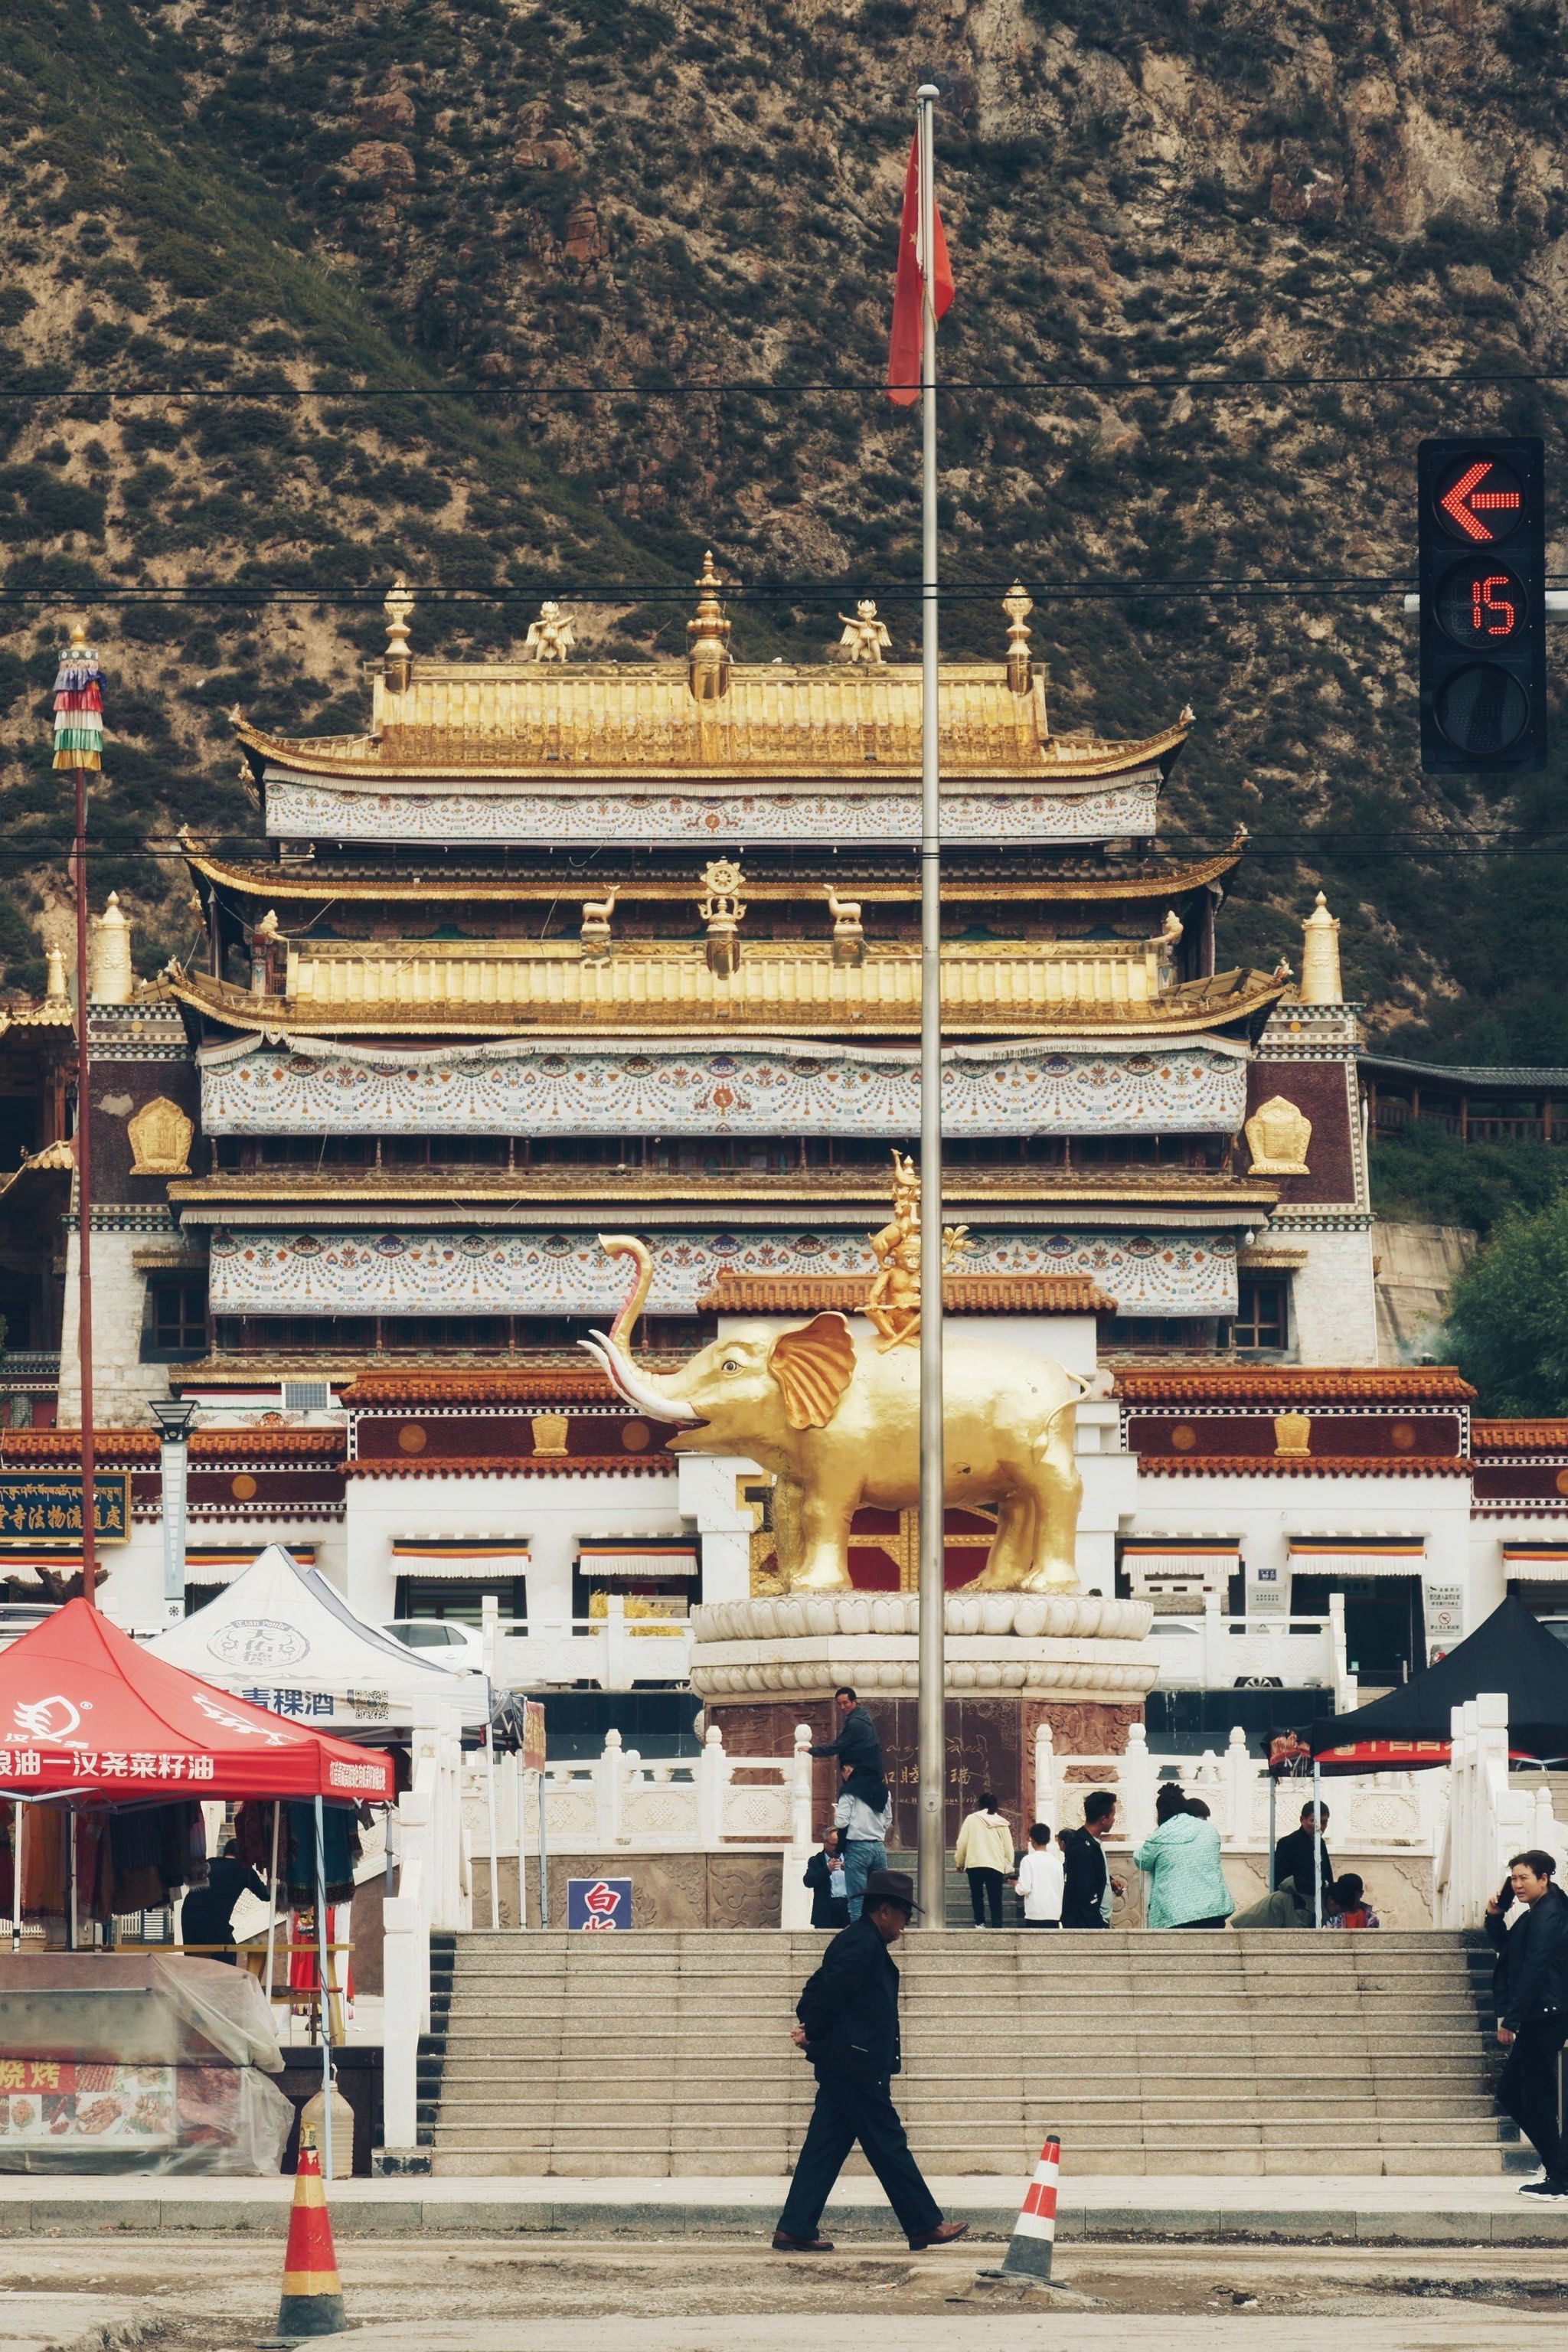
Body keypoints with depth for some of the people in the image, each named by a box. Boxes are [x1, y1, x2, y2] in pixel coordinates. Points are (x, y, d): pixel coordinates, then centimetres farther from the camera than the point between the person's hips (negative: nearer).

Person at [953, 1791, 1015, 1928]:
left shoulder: (971, 1819, 2)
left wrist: (959, 1862, 15)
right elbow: (1009, 1848, 10)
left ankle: (980, 1923, 3)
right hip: (996, 1866, 1)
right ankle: (997, 1927, -6)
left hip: (974, 1865, -1)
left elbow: (962, 1843, 1)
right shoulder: (1001, 1823, 8)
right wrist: (1008, 1870, 19)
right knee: (996, 1901, 4)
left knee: (977, 1896, 14)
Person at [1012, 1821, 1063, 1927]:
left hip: (1035, 1914, -4)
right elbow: (1061, 1888, 12)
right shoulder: (1056, 1861, 7)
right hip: (1055, 1914, 4)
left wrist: (1015, 1883, 9)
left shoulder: (1028, 1860, -7)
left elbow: (1024, 1889, -11)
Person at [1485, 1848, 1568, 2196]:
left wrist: (1511, 2020, -19)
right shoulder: (1534, 1915, 17)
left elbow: (1533, 1971, -19)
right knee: (1509, 2093, 14)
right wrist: (1495, 1917, 11)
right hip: (1537, 2020, 11)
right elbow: (1504, 1948, 29)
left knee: (1538, 2098, -6)